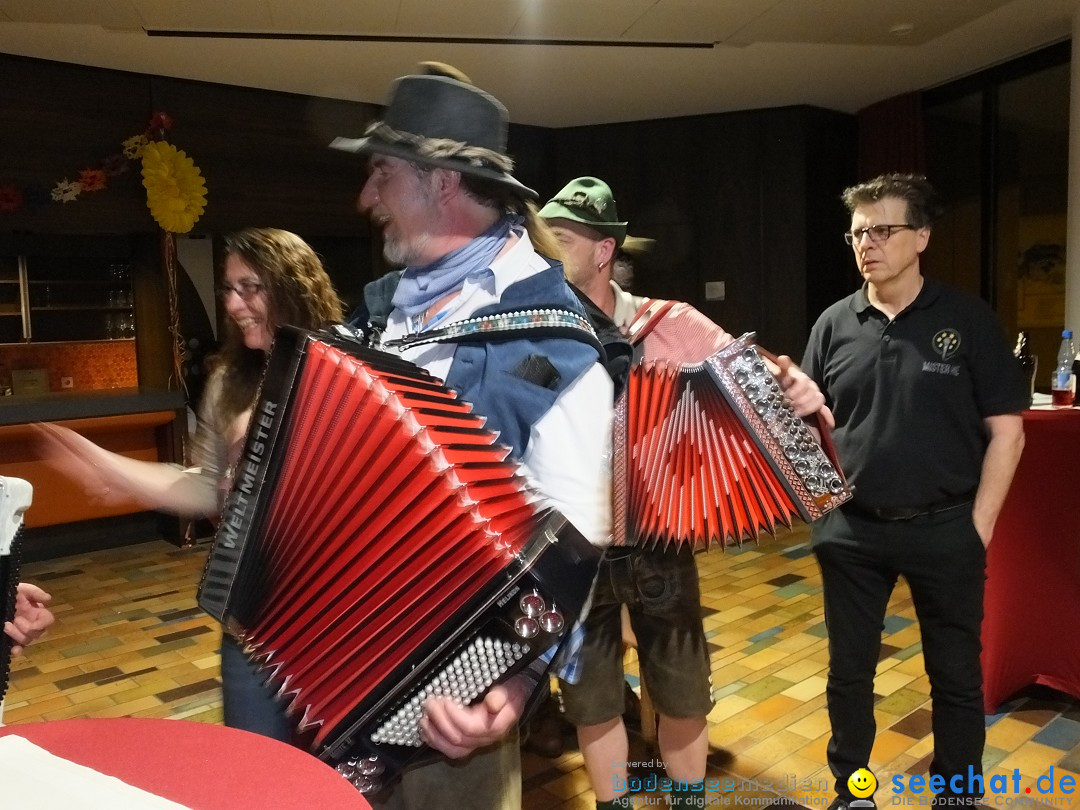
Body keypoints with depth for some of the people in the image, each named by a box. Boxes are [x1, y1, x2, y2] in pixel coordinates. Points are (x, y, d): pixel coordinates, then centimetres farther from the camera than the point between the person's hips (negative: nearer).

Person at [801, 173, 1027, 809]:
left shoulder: (968, 319, -6)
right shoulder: (835, 324, 1)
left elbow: (1006, 429, -5)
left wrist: (979, 525, -7)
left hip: (944, 528, -2)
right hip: (851, 529, 2)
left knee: (956, 675, 14)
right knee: (849, 671, 14)